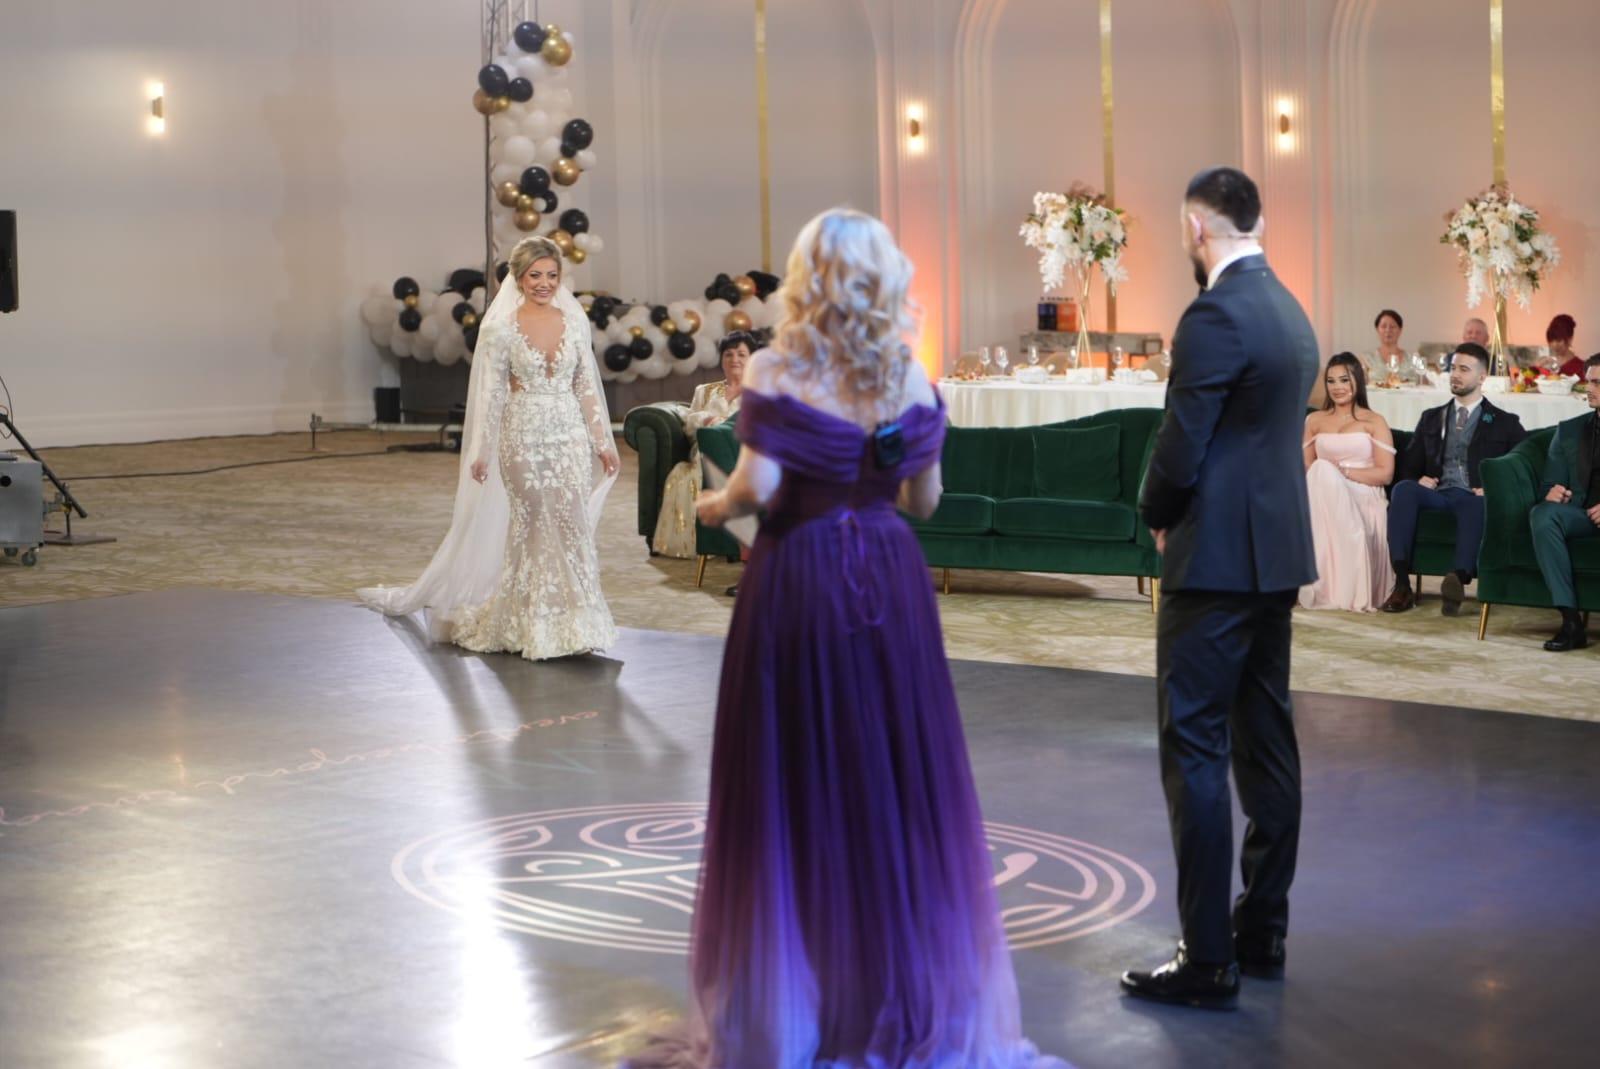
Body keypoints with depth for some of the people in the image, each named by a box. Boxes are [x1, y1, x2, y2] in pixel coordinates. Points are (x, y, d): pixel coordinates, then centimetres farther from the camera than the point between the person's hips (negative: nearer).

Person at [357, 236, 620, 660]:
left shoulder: (575, 322, 4)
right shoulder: (501, 328, -5)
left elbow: (586, 387, 9)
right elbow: (491, 394, -5)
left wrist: (603, 442, 7)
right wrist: (482, 451, -9)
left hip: (570, 436, 3)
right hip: (524, 437, -3)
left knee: (571, 526, 0)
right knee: (533, 527, 4)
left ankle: (570, 622, 10)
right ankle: (532, 625, 18)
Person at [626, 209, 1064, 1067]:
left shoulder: (777, 370, -8)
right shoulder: (910, 376, 3)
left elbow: (760, 484, -16)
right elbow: (924, 497, 6)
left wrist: (719, 506, 5)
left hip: (798, 581, -3)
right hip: (889, 580, 3)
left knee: (796, 785, 4)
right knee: (897, 776, 10)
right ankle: (912, 989, 18)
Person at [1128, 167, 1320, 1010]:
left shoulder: (1215, 317, -17)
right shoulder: (1290, 313, 12)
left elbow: (1179, 451, -18)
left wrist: (1157, 516, 1)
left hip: (1218, 559, -9)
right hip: (1276, 551, 9)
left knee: (1195, 750, -5)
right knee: (1265, 743, 13)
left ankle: (1209, 959, -3)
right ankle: (1262, 931, 21)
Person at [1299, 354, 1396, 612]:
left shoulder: (1374, 422, 11)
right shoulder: (1314, 421, 21)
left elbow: (1385, 473, 1)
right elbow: (1304, 469, 15)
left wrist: (1344, 471, -11)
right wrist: (1323, 474, -9)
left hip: (1363, 498, -3)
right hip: (1324, 496, 3)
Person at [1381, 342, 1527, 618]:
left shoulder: (1504, 423, 16)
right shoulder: (1431, 418, 26)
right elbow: (1408, 464, 23)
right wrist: (1418, 479, 0)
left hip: (1474, 497, -3)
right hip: (1436, 494, 3)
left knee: (1476, 505, -40)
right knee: (1403, 489, -32)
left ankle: (1458, 580, -62)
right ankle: (1402, 583, -40)